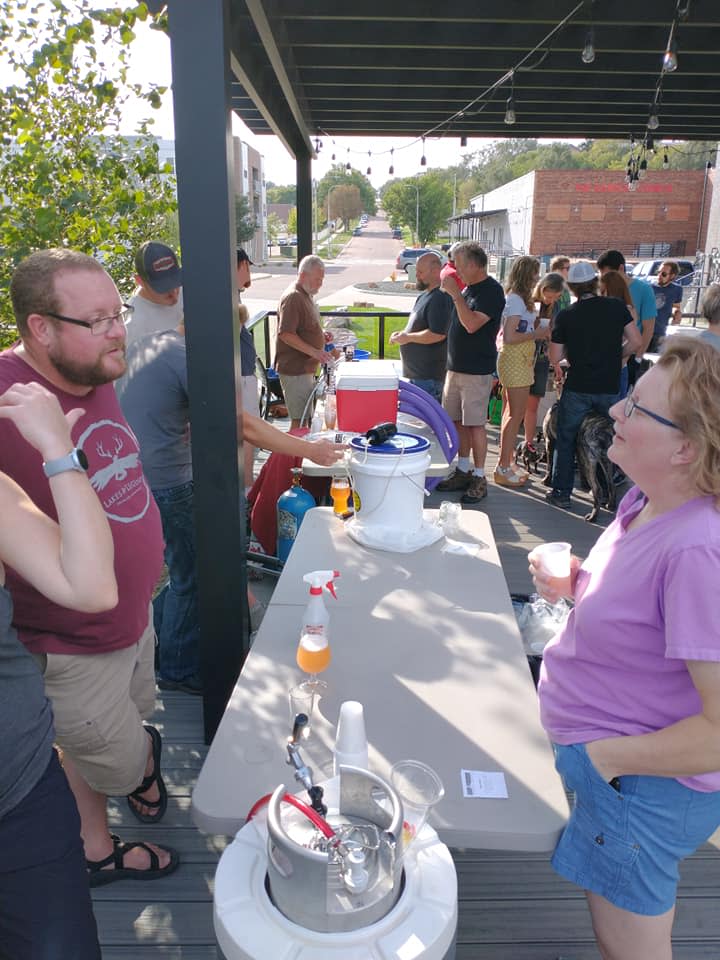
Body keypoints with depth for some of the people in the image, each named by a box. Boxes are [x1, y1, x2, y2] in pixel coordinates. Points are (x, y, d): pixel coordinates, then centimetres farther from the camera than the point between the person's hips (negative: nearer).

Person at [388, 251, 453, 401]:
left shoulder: (440, 298, -18)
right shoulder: (424, 296, 15)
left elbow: (438, 334, -26)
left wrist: (407, 337, -15)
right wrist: (403, 333, 7)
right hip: (416, 372, 10)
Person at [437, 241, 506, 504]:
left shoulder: (492, 291, -13)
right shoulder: (468, 288, 13)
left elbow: (472, 324, -25)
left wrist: (455, 294, -22)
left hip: (477, 371, -8)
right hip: (456, 367, 8)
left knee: (475, 424, -5)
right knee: (457, 421, 11)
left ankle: (479, 478, 4)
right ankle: (463, 471, 22)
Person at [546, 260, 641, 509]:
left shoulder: (564, 316, -5)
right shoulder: (617, 307, -3)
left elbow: (555, 358, -2)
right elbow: (635, 342, 0)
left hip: (577, 388, -1)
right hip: (610, 388, 2)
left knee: (566, 440, 11)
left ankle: (561, 493, 12)